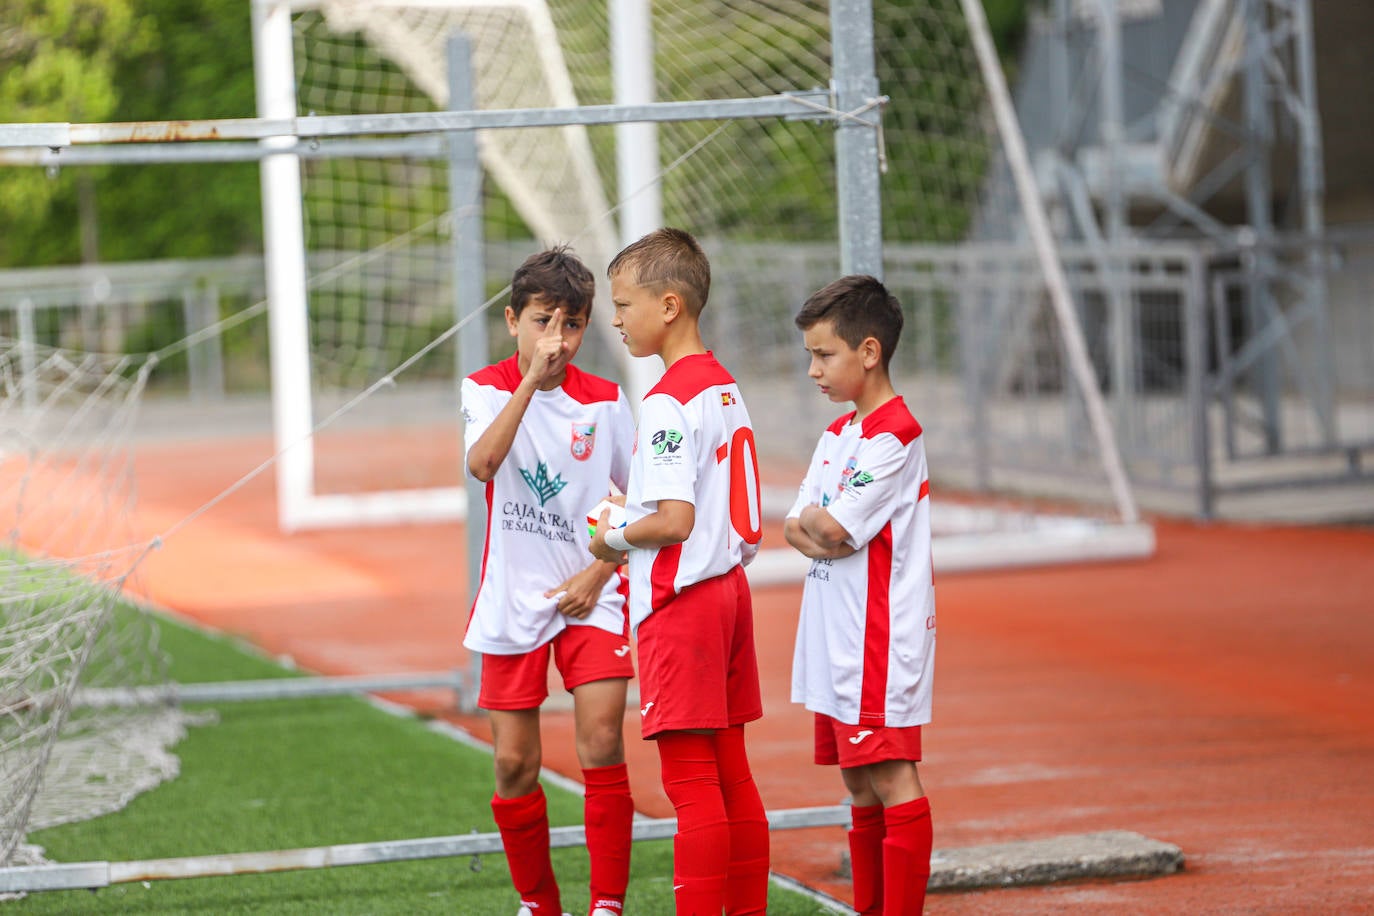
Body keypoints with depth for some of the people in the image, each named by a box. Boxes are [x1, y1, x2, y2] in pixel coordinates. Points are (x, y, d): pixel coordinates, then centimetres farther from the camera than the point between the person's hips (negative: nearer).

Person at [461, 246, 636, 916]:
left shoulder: (605, 402, 1)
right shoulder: (486, 389, -2)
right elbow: (482, 463, -24)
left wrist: (601, 570, -4)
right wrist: (533, 377, -31)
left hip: (590, 595, 0)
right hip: (512, 602, 0)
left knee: (602, 746, -15)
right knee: (514, 766, 4)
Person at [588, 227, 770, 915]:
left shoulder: (668, 401, -17)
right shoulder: (726, 388, 12)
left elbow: (675, 519, -24)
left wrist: (615, 538, -6)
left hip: (680, 600, -9)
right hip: (728, 585, 9)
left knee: (690, 780, -7)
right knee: (731, 775, 13)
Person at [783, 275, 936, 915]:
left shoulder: (895, 435, -13)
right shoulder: (835, 436, 17)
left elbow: (833, 530, -19)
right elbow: (795, 529, 12)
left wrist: (815, 519, 2)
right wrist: (817, 529, -10)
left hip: (880, 637, -10)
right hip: (834, 639, 10)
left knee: (892, 778, -9)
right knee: (859, 783, 13)